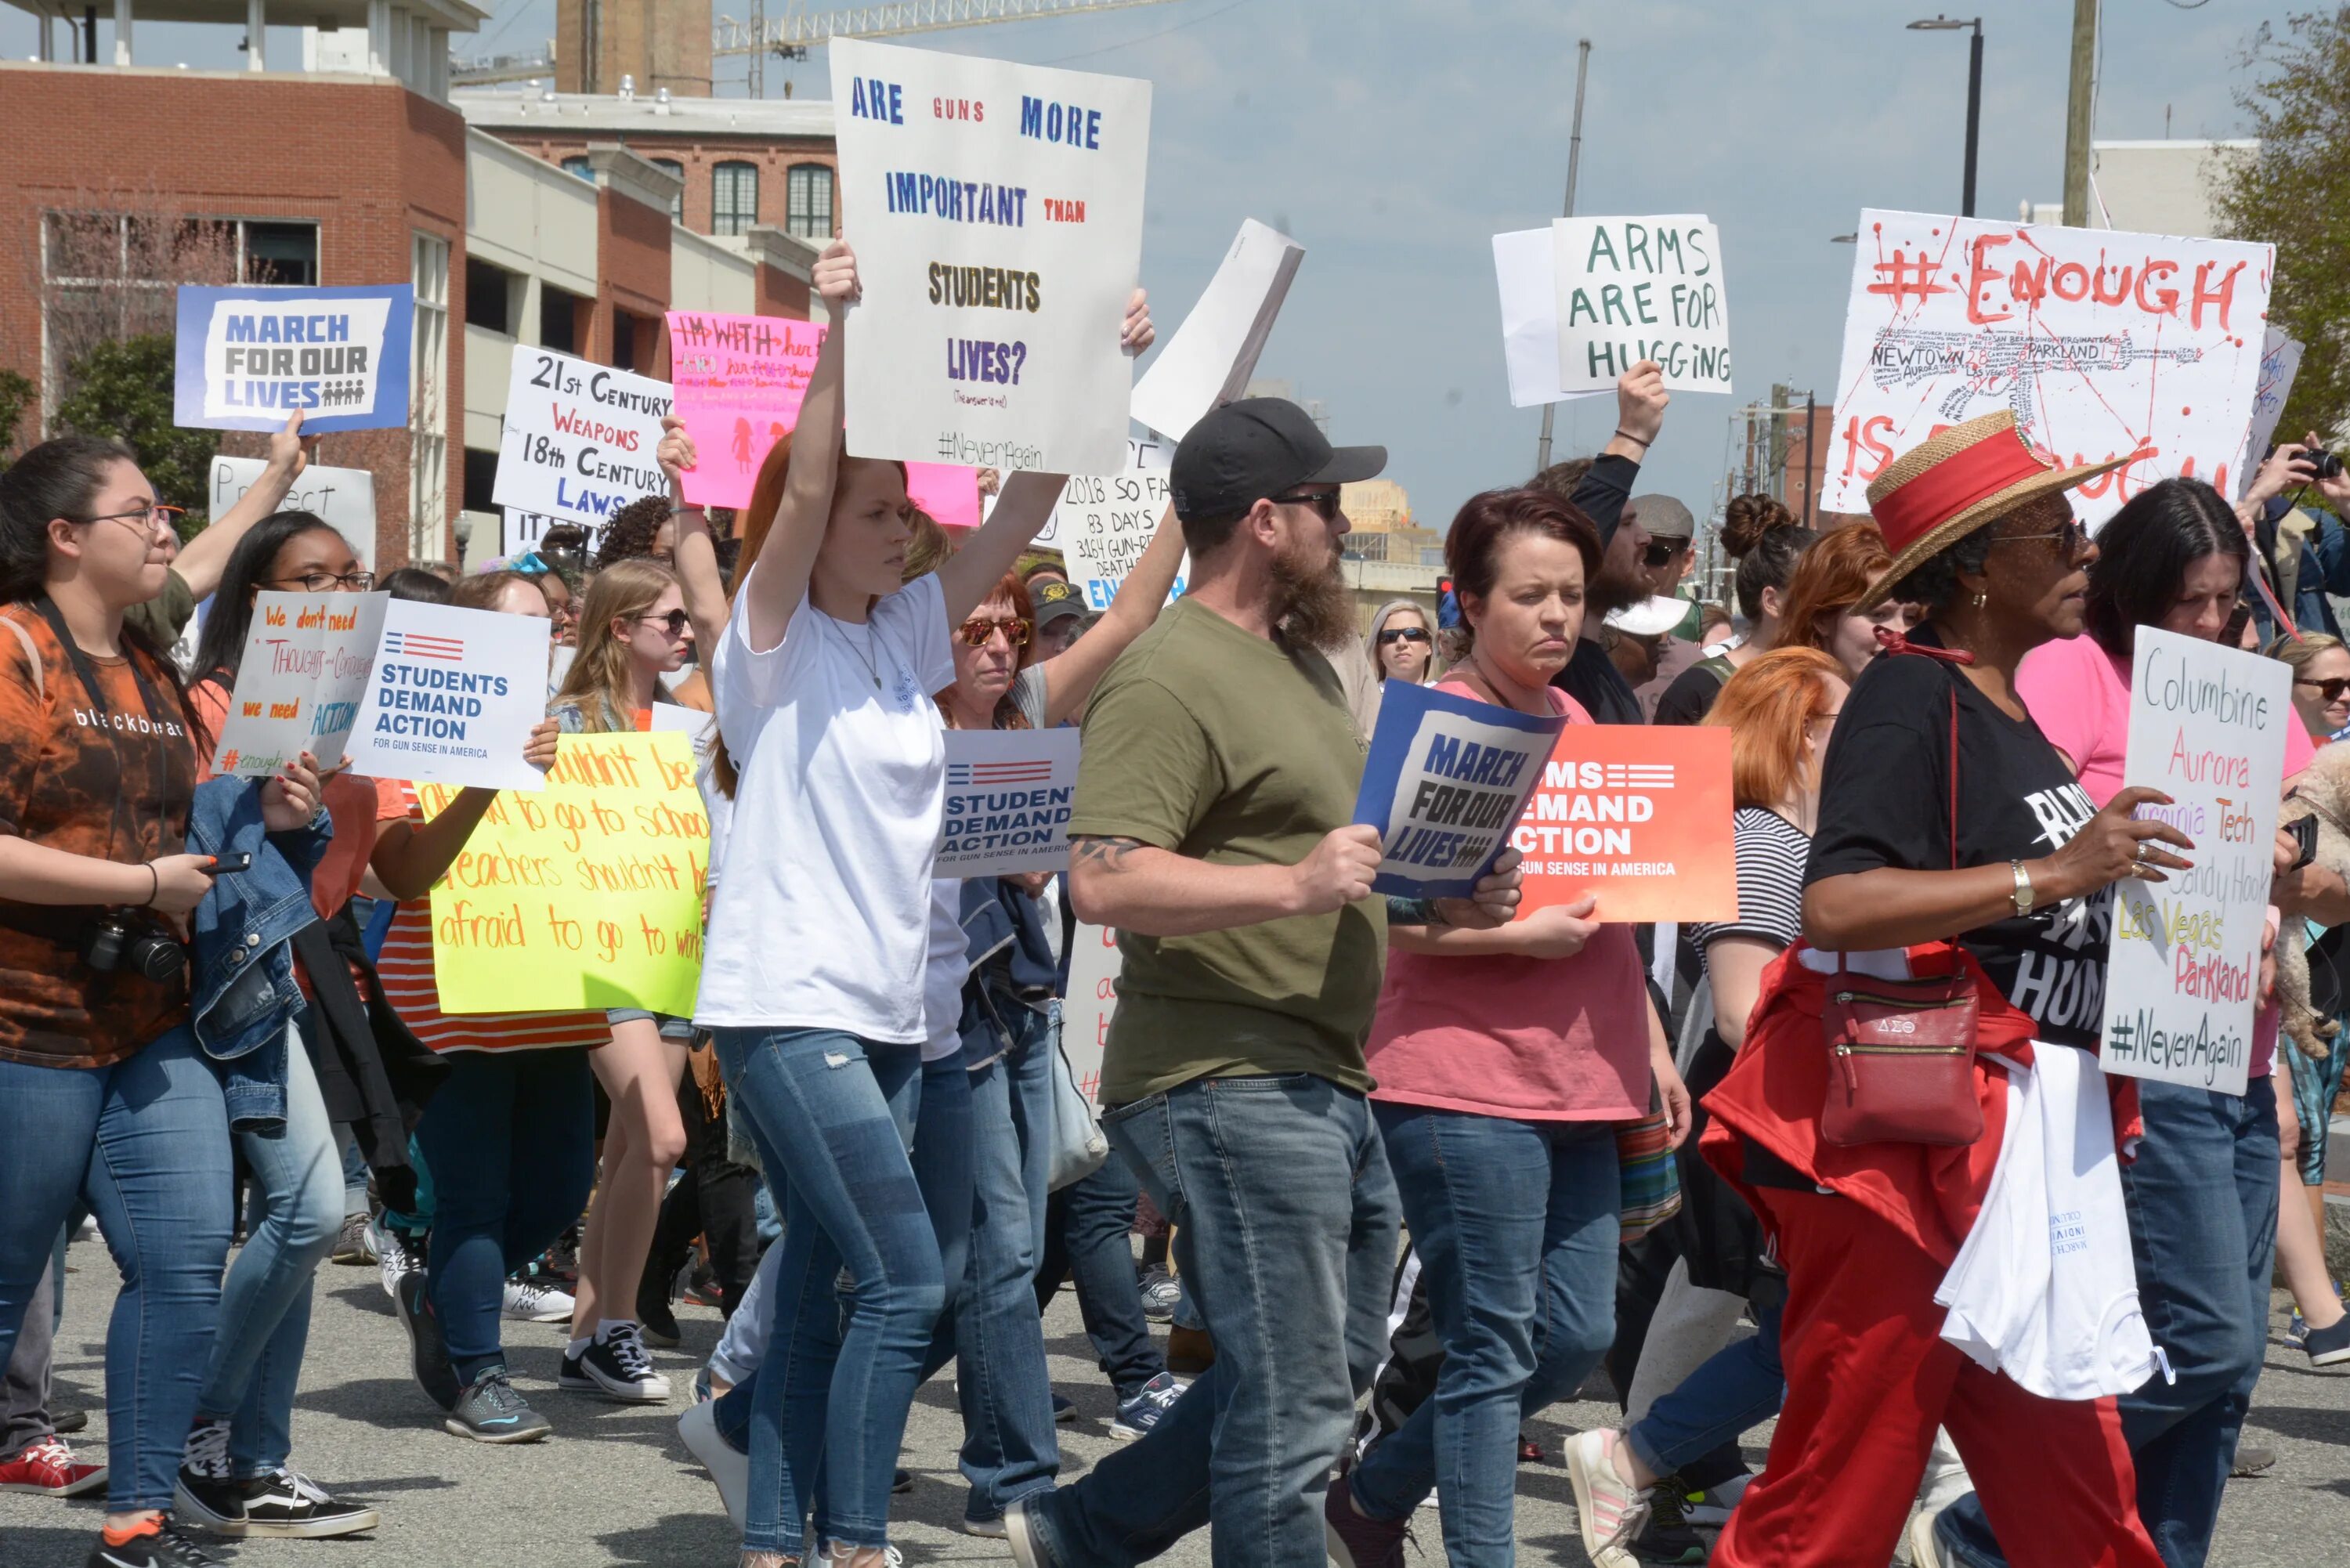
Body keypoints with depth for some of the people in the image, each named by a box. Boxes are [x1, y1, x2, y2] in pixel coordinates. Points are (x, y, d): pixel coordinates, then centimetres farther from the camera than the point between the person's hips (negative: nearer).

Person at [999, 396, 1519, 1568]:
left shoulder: (1300, 662, 18)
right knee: (1294, 1405, -6)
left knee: (1330, 1371, 18)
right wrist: (1295, 884, -29)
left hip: (1322, 1085, 10)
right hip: (1229, 1083, -10)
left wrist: (1444, 888, 12)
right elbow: (1103, 880, -24)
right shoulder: (1170, 680, -14)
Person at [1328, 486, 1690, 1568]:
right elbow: (1388, 912, -15)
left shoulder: (1571, 719, 15)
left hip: (1576, 1078, 8)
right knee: (1494, 1348, -5)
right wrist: (1522, 935, -23)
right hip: (1465, 1082, -8)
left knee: (1577, 1335, 9)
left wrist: (1648, 1041, 20)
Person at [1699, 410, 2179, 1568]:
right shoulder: (1910, 699, -12)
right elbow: (1834, 907, -27)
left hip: (2020, 1150, 9)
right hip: (1902, 1138, -9)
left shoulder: (2005, 708, 17)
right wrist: (2053, 874, -27)